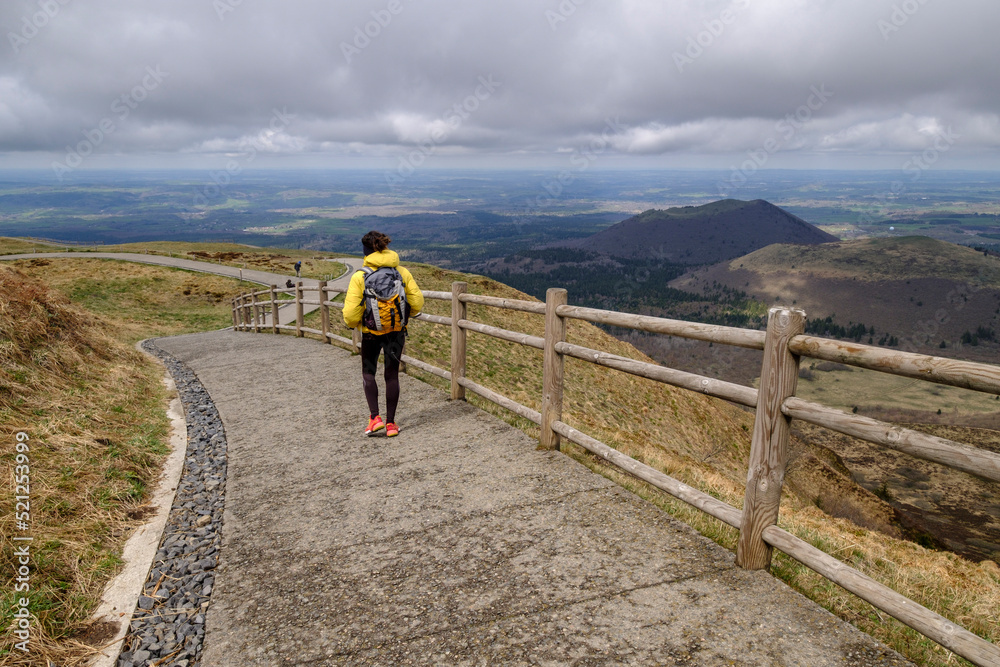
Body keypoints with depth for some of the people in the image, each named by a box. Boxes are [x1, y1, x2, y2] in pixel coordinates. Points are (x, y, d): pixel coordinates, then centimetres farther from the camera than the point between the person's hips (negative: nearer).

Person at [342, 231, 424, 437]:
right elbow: (417, 302, -1)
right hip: (397, 331, 2)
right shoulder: (402, 272, -3)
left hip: (371, 333, -2)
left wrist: (351, 324, 9)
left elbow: (351, 311, -13)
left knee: (368, 373, 17)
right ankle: (390, 423, 15)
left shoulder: (360, 276, -11)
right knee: (392, 375, 12)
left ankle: (375, 417, 3)